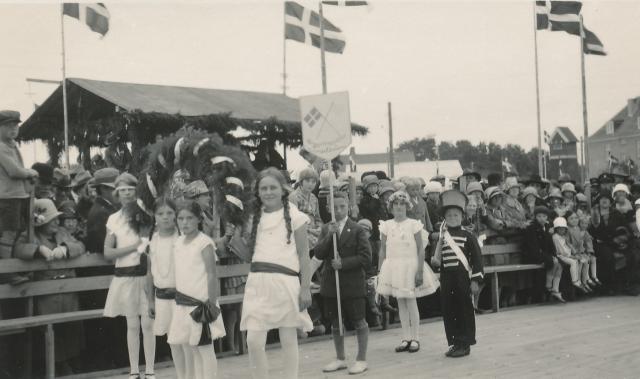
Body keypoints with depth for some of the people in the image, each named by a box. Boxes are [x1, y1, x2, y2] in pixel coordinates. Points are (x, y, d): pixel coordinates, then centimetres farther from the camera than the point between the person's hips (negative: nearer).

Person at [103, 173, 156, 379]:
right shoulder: (113, 219, 5)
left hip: (146, 274, -1)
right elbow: (108, 252, 0)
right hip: (125, 277, 1)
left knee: (148, 324, -2)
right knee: (132, 325, 7)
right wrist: (133, 246, -9)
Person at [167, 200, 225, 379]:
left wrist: (212, 303, -19)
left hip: (200, 304, -7)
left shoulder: (204, 242, -12)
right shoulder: (178, 242, 9)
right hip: (182, 304, 7)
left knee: (204, 349, 1)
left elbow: (212, 275, -15)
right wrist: (178, 299, 13)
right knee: (187, 349, 13)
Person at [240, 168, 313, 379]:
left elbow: (304, 255, -1)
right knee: (254, 342, -3)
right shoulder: (256, 218, 14)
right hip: (257, 283, 4)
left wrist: (305, 288, -6)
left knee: (288, 341, 6)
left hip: (285, 282, -4)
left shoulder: (294, 216, 1)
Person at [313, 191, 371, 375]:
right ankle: (340, 358, 27)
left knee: (359, 322, 4)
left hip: (353, 284, -4)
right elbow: (318, 254, -5)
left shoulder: (357, 230, -5)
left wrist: (344, 263, -17)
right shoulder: (326, 229, 6)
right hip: (331, 283, 4)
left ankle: (361, 359, 16)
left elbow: (366, 257, -10)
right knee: (335, 323, 13)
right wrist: (329, 235, -16)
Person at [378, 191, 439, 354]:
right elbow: (382, 250, 7)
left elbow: (421, 249, -6)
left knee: (411, 302, 1)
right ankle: (406, 338, 17)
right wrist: (381, 271, 3)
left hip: (410, 265, -3)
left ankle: (414, 338, 12)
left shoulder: (413, 224, -5)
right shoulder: (386, 225, 3)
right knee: (400, 303, 8)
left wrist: (419, 271, -12)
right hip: (393, 267, 3)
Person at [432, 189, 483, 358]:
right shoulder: (441, 238, 9)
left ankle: (465, 344, 9)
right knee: (448, 312, 7)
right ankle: (454, 343, 17)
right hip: (446, 280, 4)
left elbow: (477, 259, -4)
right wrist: (434, 261, -6)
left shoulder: (468, 236, -2)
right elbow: (437, 260, 18)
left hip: (463, 279, -4)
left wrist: (476, 280, -9)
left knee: (465, 311, 2)